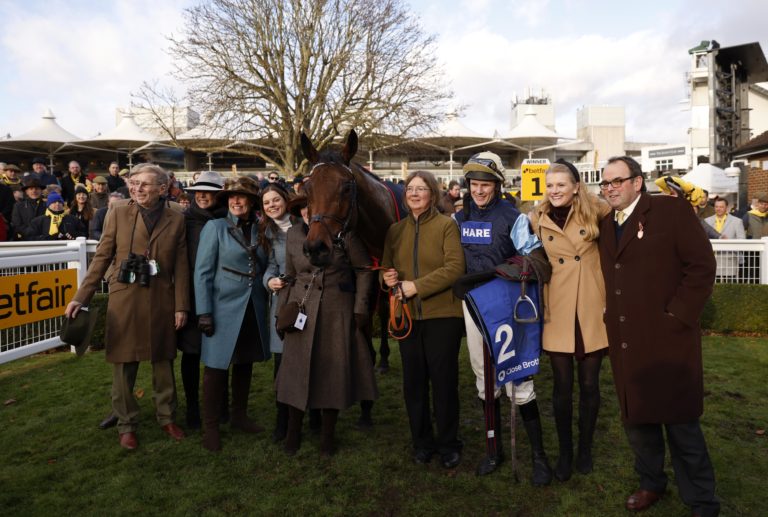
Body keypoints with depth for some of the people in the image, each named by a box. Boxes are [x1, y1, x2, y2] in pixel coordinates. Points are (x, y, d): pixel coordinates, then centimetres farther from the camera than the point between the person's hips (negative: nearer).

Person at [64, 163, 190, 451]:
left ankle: (167, 418, 29)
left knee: (163, 364, 11)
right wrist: (81, 297, -2)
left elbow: (181, 266, 1)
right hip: (124, 301, 0)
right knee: (124, 367, 8)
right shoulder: (118, 214, 2)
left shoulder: (176, 220, 2)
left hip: (161, 302, 0)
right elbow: (101, 258, 3)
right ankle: (126, 425, 25)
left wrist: (181, 306, -2)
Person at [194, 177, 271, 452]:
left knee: (245, 363, 14)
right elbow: (202, 272, -8)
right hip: (224, 307, -4)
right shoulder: (215, 227, -5)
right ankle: (210, 426, 16)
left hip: (253, 309, 4)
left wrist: (266, 303, 6)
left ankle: (239, 416, 31)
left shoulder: (259, 230, 6)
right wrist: (204, 312, -13)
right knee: (217, 365, 1)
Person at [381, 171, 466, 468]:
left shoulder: (447, 225, -4)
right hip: (407, 315, 4)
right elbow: (386, 267, 15)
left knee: (444, 380, 6)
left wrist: (417, 286, -20)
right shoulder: (395, 230, 10)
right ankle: (422, 442, 29)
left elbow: (455, 267, -14)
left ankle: (448, 443, 25)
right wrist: (387, 278, -9)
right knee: (413, 381, 11)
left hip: (443, 315, -4)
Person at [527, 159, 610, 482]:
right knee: (562, 386, 6)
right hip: (558, 313, 0)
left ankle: (585, 449, 30)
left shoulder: (595, 212, 1)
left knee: (589, 384, 10)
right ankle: (564, 452, 25)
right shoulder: (537, 219, 4)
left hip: (591, 311, 0)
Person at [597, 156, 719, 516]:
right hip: (624, 342, 6)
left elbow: (702, 265, -9)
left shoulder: (672, 210, -5)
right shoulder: (605, 224, 12)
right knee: (636, 417, 15)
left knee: (681, 422, 4)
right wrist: (609, 316, 3)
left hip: (667, 338, -5)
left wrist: (678, 316, -13)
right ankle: (651, 483, 35)